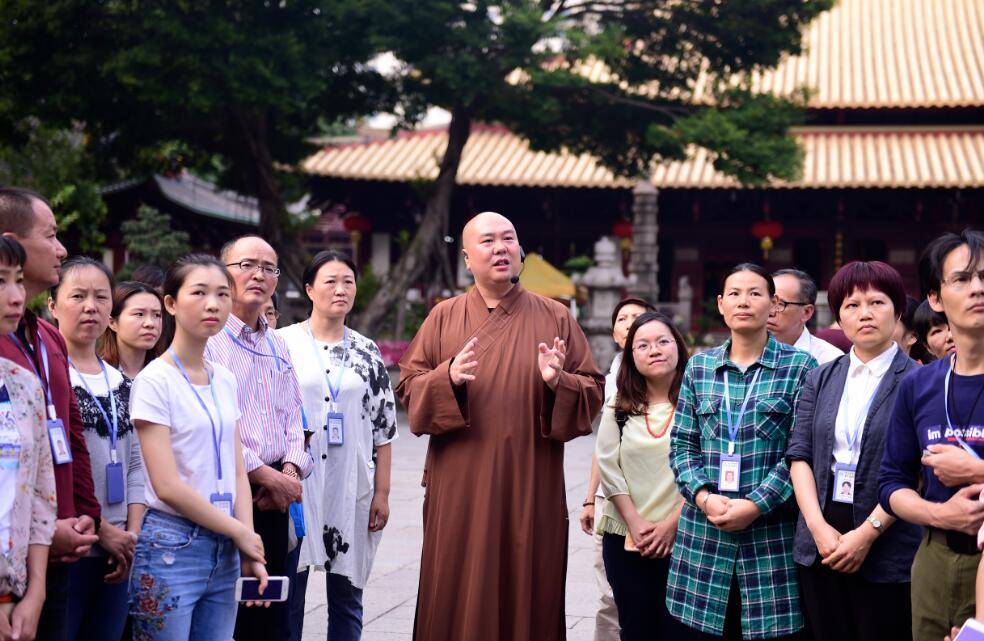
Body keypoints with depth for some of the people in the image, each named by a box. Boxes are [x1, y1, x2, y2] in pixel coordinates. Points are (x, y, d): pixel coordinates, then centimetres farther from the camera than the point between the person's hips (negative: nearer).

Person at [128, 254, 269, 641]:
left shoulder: (225, 381, 10)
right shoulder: (155, 380, -9)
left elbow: (237, 473, 9)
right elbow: (167, 485, -14)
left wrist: (245, 544, -4)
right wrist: (240, 533, -8)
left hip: (225, 550, 6)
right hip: (171, 547, -6)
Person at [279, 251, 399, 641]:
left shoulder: (367, 352, 9)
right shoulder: (283, 343, 2)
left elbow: (384, 428, 9)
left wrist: (382, 492, 4)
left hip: (352, 489, 2)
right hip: (296, 486, -2)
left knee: (347, 598, 7)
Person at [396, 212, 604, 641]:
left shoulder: (555, 318, 6)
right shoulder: (443, 317, 6)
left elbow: (594, 392, 4)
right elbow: (408, 389, 3)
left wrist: (559, 383, -16)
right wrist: (448, 377, -16)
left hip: (532, 492, 0)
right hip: (460, 490, 0)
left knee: (527, 598, 4)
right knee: (458, 600, 3)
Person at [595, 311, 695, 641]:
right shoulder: (618, 407, 8)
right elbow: (608, 467, 3)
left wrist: (671, 524, -11)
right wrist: (635, 524, -7)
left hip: (682, 538, -3)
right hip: (625, 539, 3)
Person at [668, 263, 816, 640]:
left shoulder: (800, 367, 1)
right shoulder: (699, 367, 11)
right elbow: (682, 444, 9)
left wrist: (756, 504, -14)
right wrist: (703, 496, -8)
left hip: (771, 532, -3)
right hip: (704, 531, 3)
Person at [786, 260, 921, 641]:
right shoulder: (820, 380, 11)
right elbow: (799, 455, 5)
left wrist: (867, 534, -15)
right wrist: (819, 527, -8)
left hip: (887, 551, -4)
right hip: (821, 544, 4)